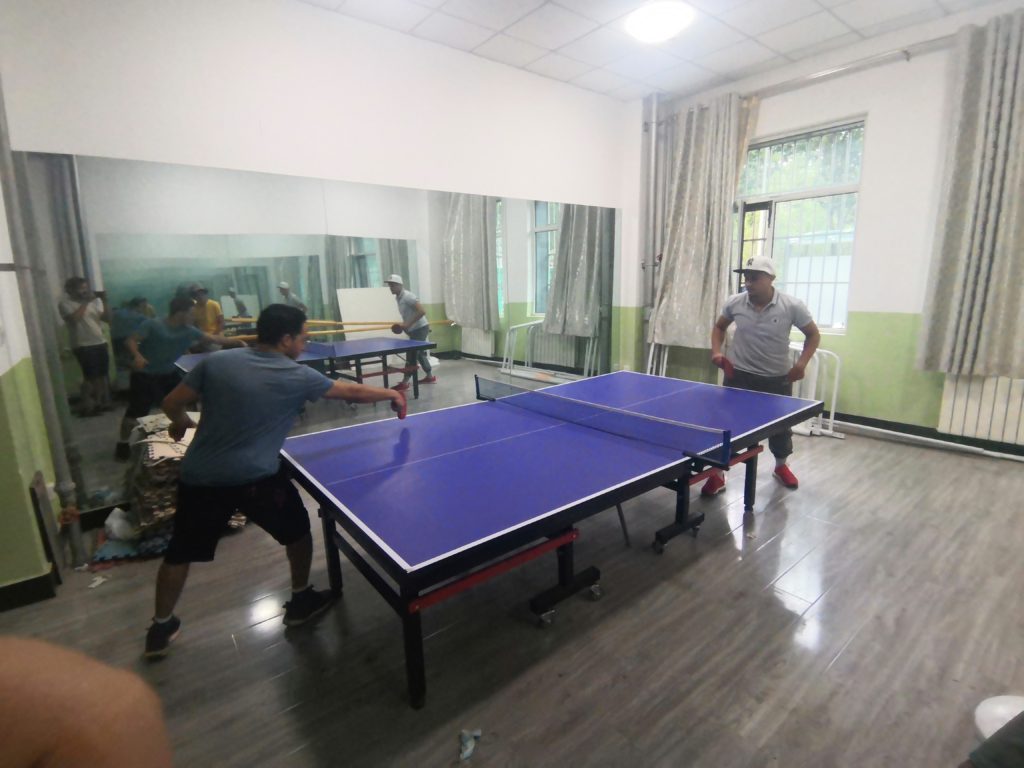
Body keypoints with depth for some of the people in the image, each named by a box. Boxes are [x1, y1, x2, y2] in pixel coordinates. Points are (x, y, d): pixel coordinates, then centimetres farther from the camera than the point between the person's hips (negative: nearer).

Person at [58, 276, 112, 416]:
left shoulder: (93, 301, 11)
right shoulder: (65, 303, -4)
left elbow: (107, 318, 5)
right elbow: (74, 318, -22)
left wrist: (104, 302, -7)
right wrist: (85, 302, -16)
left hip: (100, 343, 6)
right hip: (83, 346, -6)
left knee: (103, 375, 10)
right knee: (90, 377, -7)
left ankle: (102, 402, 22)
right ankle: (86, 407, 3)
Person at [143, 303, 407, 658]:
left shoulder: (217, 361, 0)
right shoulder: (297, 376, -9)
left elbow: (171, 403, 5)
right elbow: (352, 392, 0)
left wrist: (181, 423, 28)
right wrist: (392, 394, 16)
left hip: (199, 476, 5)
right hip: (256, 478, -4)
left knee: (180, 551, 23)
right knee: (297, 529, 21)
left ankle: (160, 628, 39)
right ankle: (301, 600, 34)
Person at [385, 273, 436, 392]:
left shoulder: (408, 296, -19)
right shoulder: (398, 298, 10)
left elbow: (421, 312, -26)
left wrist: (408, 324, -26)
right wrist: (404, 325, 6)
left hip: (420, 328, -10)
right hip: (414, 329, 10)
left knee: (411, 355, -9)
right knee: (420, 353, 18)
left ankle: (404, 383, -6)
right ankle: (430, 376, 30)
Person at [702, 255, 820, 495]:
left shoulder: (792, 306, -13)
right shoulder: (734, 303, -8)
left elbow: (813, 334, 1)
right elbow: (719, 326, 11)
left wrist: (802, 363, -12)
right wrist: (716, 351, -4)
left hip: (777, 378, 0)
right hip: (739, 375, 0)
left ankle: (781, 467, 44)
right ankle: (718, 475, 8)